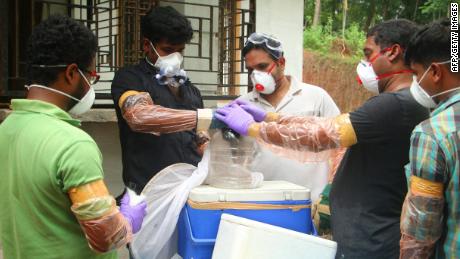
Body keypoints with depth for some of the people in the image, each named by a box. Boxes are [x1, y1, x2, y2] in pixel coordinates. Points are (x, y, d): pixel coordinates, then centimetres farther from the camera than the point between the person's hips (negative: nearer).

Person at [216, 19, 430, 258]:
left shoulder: (395, 104, -22)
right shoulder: (401, 103, 11)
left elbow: (320, 134, -25)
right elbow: (327, 125, 8)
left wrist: (251, 127, -14)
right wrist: (266, 116, 2)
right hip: (365, 236, 9)